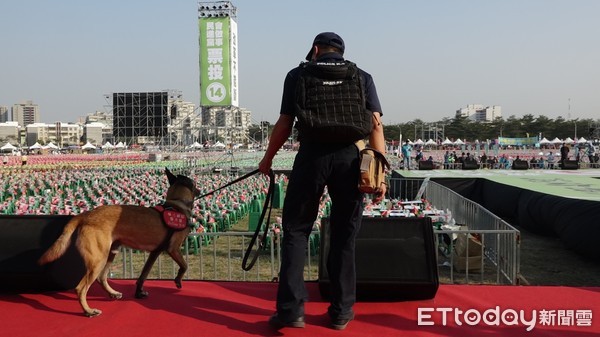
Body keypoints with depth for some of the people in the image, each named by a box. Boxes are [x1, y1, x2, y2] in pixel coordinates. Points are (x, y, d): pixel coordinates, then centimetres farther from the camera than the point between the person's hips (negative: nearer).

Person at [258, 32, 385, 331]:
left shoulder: (298, 74, 10)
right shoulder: (362, 77, 13)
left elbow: (284, 124, 8)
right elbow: (376, 125, 4)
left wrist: (267, 159, 21)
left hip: (311, 157, -1)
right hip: (349, 158, 2)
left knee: (295, 230, 9)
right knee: (344, 235, 11)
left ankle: (291, 309, 4)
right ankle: (341, 311, 17)